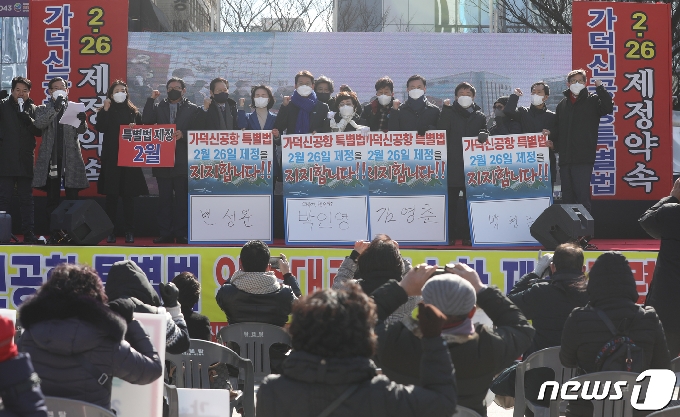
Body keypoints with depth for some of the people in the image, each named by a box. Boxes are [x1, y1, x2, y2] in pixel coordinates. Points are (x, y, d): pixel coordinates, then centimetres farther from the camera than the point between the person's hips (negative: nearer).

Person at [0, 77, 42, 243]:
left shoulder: (33, 109, 10)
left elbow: (39, 131, 0)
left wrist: (27, 119, -14)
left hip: (25, 161, 2)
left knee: (26, 199, 5)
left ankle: (29, 234, 8)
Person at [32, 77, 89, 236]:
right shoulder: (43, 109, 9)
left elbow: (81, 130, -1)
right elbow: (39, 124, -10)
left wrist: (82, 120, -25)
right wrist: (55, 108, -21)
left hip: (71, 158, 0)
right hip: (51, 158, 0)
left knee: (73, 198, 0)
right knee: (52, 199, 2)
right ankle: (53, 234, 5)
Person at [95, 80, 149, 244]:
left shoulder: (134, 112, 11)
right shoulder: (106, 112, 8)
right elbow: (100, 128, -9)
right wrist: (105, 110, -14)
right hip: (111, 158, -1)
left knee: (129, 195, 0)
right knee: (111, 195, 0)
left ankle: (129, 231, 2)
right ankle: (110, 231, 4)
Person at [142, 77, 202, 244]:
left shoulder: (193, 109, 7)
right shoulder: (158, 107, 13)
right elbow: (146, 121, -3)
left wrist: (183, 134, -16)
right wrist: (151, 99, -5)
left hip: (183, 161, -2)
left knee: (182, 199, 0)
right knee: (164, 198, 4)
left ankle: (181, 234, 4)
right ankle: (165, 233, 7)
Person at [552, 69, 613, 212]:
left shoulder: (592, 101, 3)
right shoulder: (562, 104, 18)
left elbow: (608, 108, -16)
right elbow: (557, 129, 20)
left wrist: (600, 88, -18)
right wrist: (555, 144, 3)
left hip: (584, 158, -5)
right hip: (565, 158, 5)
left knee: (582, 197, -10)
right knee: (567, 197, 9)